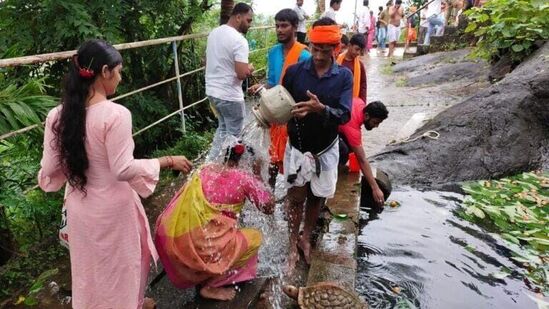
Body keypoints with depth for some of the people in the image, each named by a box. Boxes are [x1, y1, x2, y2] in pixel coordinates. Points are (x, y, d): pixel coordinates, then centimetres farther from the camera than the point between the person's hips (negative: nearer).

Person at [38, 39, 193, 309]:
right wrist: (168, 161, -13)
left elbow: (49, 170, -2)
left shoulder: (57, 116, -7)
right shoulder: (115, 114, -24)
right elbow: (124, 170, -23)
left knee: (90, 265, 26)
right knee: (121, 263, 19)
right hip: (112, 207, -5)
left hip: (79, 206, 5)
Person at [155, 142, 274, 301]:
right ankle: (211, 287, 8)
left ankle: (195, 275, 24)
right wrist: (257, 175, 10)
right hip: (198, 247, -7)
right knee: (254, 237, 8)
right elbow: (269, 207, 2)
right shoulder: (244, 178, -6)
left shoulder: (205, 168, 10)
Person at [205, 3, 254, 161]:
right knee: (233, 134, 10)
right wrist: (249, 68, -5)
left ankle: (211, 161, 26)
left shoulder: (214, 33, 7)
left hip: (212, 90, 8)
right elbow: (242, 74, -25)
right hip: (229, 95, -8)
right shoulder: (239, 40, -20)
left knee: (223, 127, 25)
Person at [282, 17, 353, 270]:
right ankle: (293, 246, 25)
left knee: (316, 197, 15)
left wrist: (321, 109, -38)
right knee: (296, 197, 6)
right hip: (297, 147, -1)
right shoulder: (295, 71, -9)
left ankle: (306, 238, 39)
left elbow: (345, 115, -19)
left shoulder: (344, 76, -9)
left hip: (326, 149, 1)